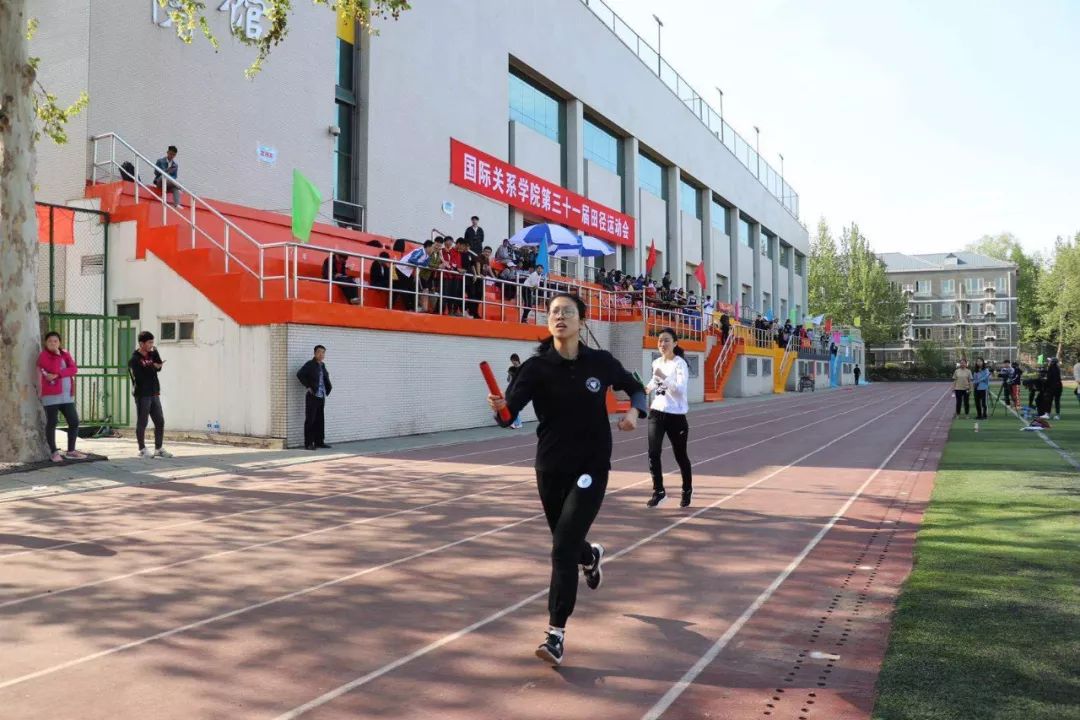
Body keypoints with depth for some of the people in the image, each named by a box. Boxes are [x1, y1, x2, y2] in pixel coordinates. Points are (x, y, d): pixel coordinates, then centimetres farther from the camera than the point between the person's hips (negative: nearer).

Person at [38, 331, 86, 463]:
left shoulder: (65, 354, 14)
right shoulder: (43, 356, -2)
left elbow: (74, 369, -3)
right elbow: (54, 369, -18)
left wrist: (57, 375, -14)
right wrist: (57, 355, -8)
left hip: (67, 396, 5)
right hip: (51, 395, -5)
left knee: (74, 422, 4)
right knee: (51, 424, -1)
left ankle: (71, 451, 13)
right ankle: (54, 452, 6)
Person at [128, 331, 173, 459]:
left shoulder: (151, 354, 12)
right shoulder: (134, 359, -10)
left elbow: (159, 367, 2)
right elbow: (139, 377, -18)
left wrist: (155, 352, -8)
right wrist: (152, 367, -7)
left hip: (154, 394, 7)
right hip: (142, 395, -7)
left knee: (160, 422, 8)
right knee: (142, 422, 2)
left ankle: (158, 448, 16)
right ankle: (142, 449, 12)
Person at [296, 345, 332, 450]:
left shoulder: (322, 365, 15)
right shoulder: (309, 364, -7)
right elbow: (299, 374, -19)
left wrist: (329, 385, 17)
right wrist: (308, 386, -18)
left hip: (321, 396, 7)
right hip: (312, 396, -7)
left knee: (320, 420, 9)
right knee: (310, 420, -4)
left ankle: (319, 442, 15)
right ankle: (308, 444, -2)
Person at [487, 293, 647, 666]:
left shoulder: (601, 362, -6)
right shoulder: (536, 366, -10)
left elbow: (635, 387, 12)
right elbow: (510, 409, -23)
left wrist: (634, 411, -9)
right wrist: (500, 408, -47)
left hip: (591, 468, -2)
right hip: (550, 469, 2)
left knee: (563, 548, -13)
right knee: (567, 544, 20)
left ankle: (556, 634, -1)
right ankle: (591, 556, 58)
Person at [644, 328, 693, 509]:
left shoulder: (680, 364, -13)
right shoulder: (656, 363, 6)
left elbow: (681, 389, -25)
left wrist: (663, 377, -34)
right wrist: (647, 388, 7)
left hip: (676, 416, -5)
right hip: (657, 413, 5)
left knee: (680, 456, 10)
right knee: (653, 453, -6)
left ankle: (687, 490, 32)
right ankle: (659, 491, 7)